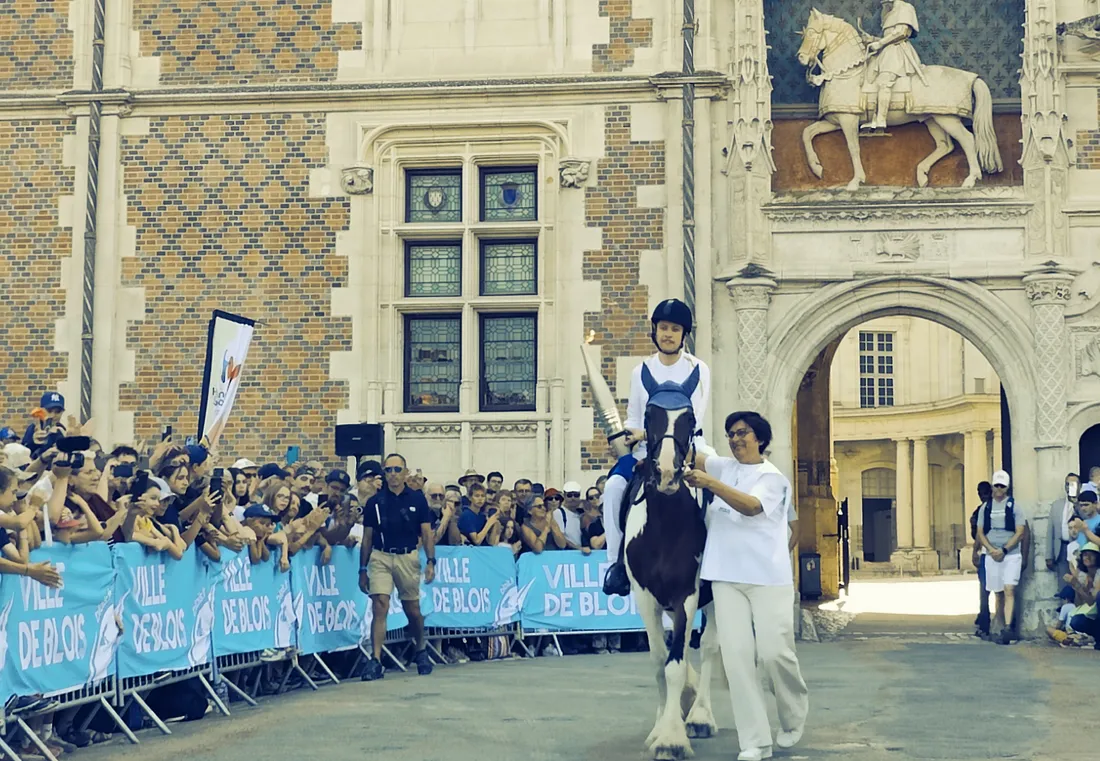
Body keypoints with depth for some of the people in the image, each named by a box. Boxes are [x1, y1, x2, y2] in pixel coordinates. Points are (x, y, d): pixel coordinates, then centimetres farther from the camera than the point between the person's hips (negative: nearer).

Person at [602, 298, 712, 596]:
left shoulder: (698, 369, 1)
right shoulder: (641, 371, 10)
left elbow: (694, 418, -9)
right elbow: (634, 417, 12)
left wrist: (649, 434, -18)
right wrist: (631, 434, -14)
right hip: (647, 450, 2)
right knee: (614, 485, -24)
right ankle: (617, 561, -19)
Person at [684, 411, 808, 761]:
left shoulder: (773, 477, -4)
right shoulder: (724, 467, 14)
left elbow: (751, 506, -20)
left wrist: (710, 483, -30)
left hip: (769, 578, -4)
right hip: (727, 578, 4)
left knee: (774, 653, -6)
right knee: (737, 656, -4)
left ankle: (793, 717, 25)